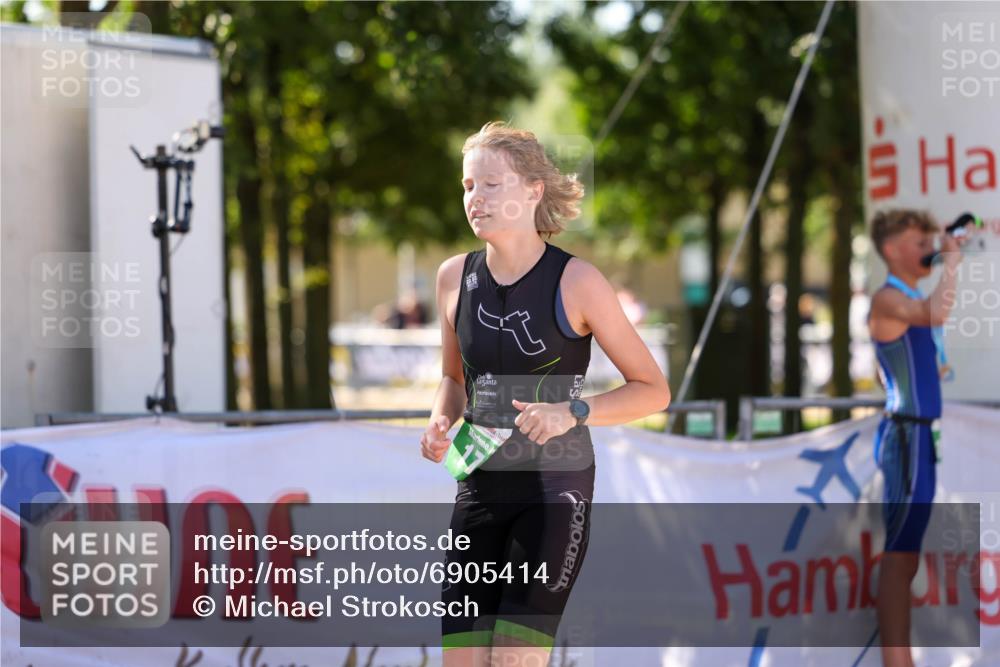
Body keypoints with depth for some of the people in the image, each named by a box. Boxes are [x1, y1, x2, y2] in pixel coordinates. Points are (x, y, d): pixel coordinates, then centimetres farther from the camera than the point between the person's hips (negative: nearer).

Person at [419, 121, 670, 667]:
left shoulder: (576, 282, -10)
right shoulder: (455, 277, 4)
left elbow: (653, 390, -4)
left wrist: (573, 411, -18)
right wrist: (441, 423, 0)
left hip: (556, 486, -5)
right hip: (480, 489, 5)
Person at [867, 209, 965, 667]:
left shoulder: (911, 299, 18)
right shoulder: (889, 299, -11)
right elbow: (937, 314, -32)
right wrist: (952, 260, -22)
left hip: (919, 434, 10)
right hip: (906, 434, -10)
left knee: (905, 553, 12)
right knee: (901, 553, -12)